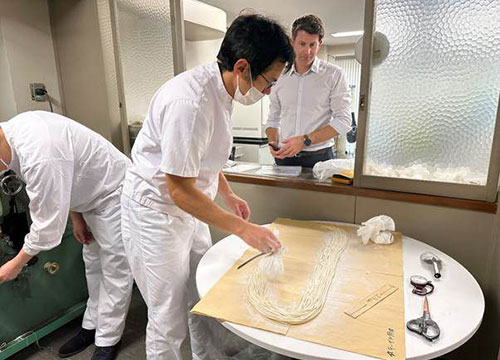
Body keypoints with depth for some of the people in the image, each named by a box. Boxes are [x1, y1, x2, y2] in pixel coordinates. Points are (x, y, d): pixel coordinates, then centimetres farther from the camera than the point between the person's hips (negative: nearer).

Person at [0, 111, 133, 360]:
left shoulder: (38, 158, -36)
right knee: (93, 264, 19)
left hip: (114, 193, -10)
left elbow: (48, 224, -25)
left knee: (115, 270, 2)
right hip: (91, 193, 10)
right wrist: (76, 217, 10)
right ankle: (91, 327, 36)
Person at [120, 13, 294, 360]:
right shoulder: (189, 101, -30)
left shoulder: (220, 90, 1)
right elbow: (180, 190, -26)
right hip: (156, 212, -8)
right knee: (169, 321, 6)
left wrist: (228, 195, 13)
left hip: (188, 210, 9)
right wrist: (241, 228, -21)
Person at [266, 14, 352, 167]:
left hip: (318, 157, -2)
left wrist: (305, 140, -18)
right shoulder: (280, 76, 8)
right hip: (284, 157, 3)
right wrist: (273, 142, -4)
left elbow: (343, 121, -8)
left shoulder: (334, 75, -2)